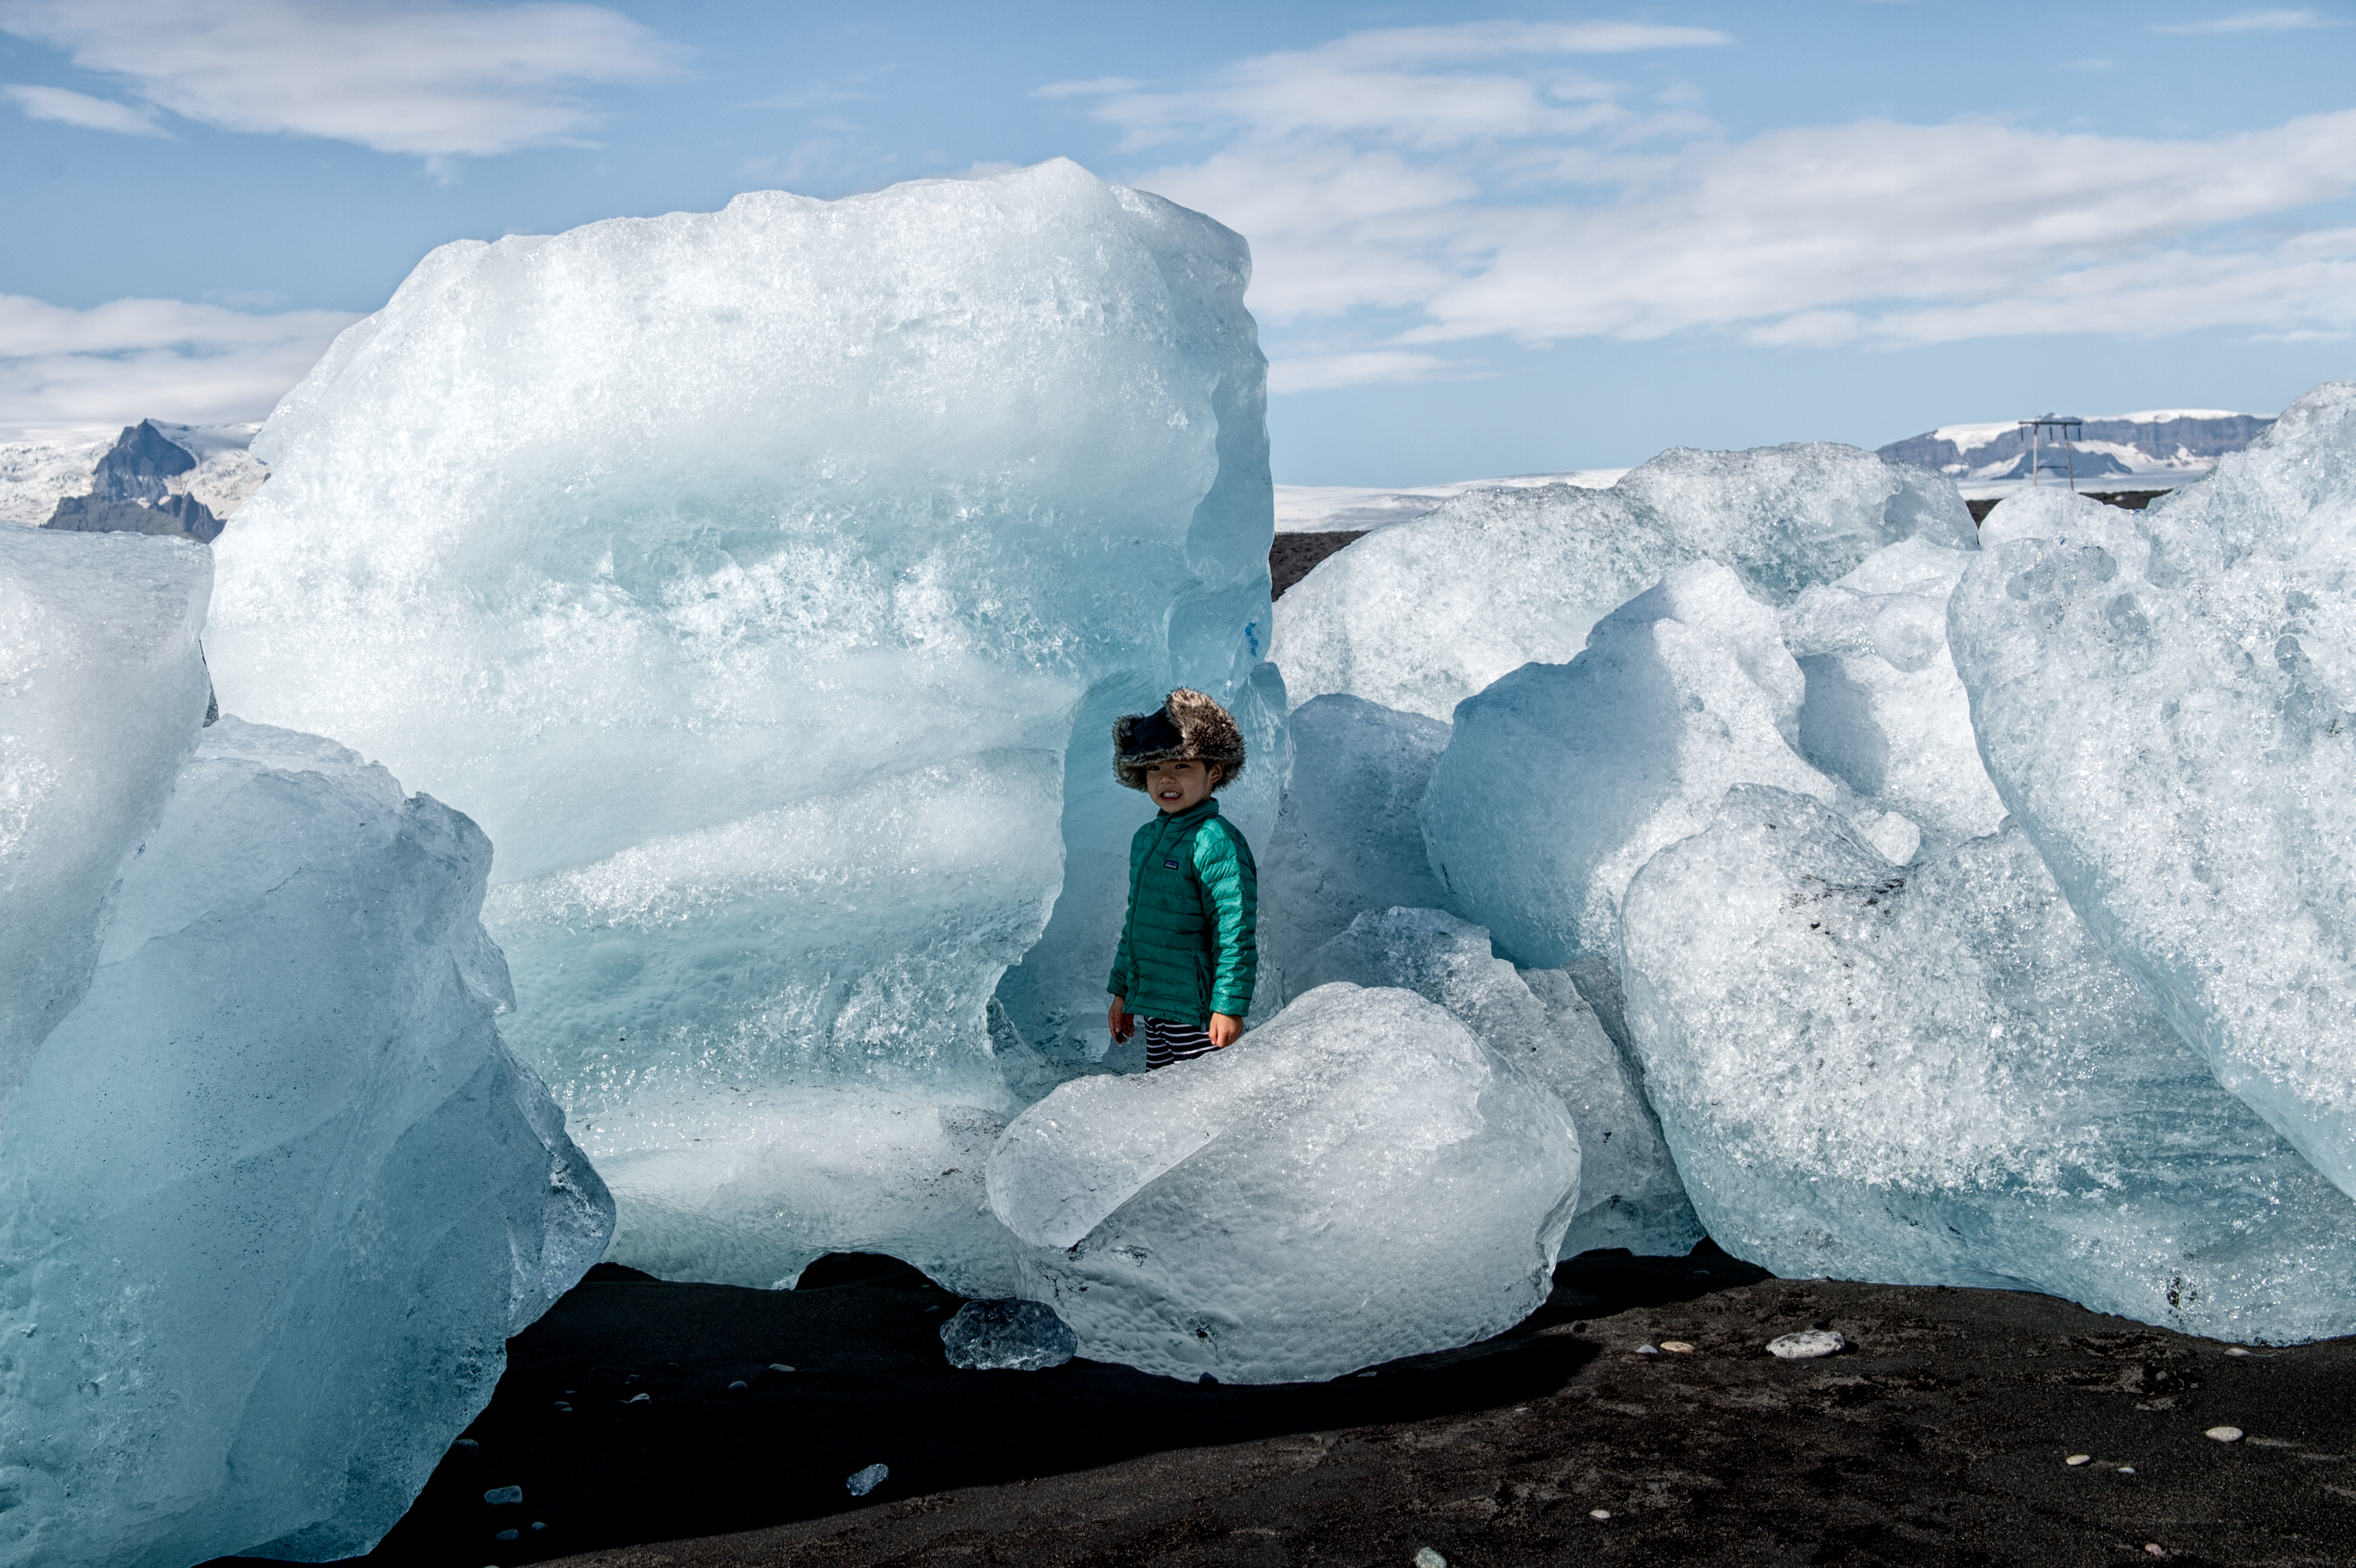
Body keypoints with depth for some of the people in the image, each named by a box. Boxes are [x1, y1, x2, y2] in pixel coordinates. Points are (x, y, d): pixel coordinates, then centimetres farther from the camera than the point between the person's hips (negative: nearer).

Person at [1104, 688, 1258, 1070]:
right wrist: (1121, 992, 21)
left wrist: (1230, 1006, -21)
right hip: (1151, 1004, 8)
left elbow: (1236, 932, -18)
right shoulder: (1145, 838, 12)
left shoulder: (1217, 842, -14)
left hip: (1196, 1009, -8)